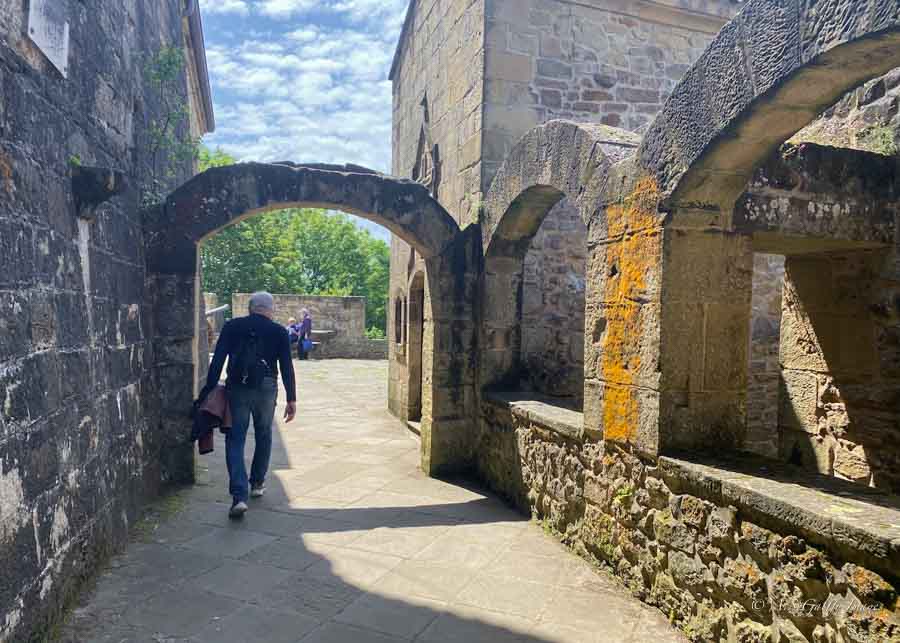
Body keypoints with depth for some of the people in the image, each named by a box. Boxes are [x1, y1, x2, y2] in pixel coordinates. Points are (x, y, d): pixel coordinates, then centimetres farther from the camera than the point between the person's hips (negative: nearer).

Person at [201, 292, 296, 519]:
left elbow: (217, 361, 1)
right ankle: (257, 484, 31)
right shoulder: (279, 332, 3)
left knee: (235, 440, 2)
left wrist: (209, 390, 4)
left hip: (236, 389, 0)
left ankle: (239, 496, -9)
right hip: (266, 389, 0)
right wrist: (291, 399, 4)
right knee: (263, 436, 19)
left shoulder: (231, 327, 6)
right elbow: (287, 367, 1)